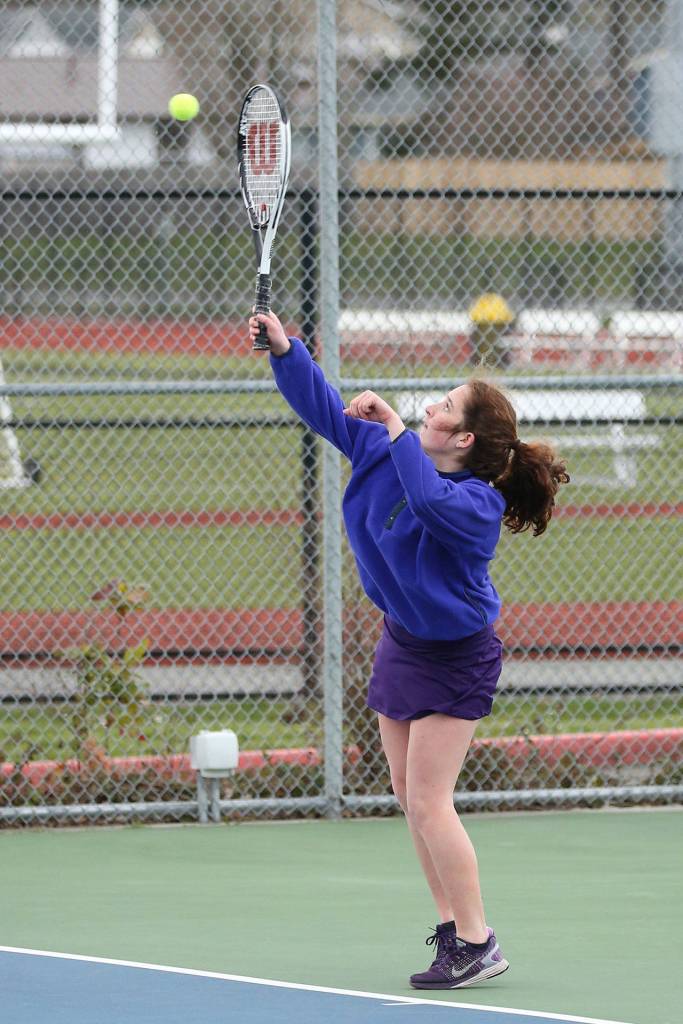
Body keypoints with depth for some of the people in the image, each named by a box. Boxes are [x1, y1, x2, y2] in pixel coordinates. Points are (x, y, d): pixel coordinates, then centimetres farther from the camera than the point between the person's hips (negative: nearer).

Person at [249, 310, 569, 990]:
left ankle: (477, 946, -4)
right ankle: (453, 927, 21)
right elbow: (328, 410, 3)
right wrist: (284, 349, -8)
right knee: (412, 801, 11)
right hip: (401, 645, 9)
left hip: (453, 660, -8)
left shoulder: (476, 503, -27)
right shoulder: (390, 451, -4)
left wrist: (395, 429, -42)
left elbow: (431, 501, -49)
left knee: (427, 804, -12)